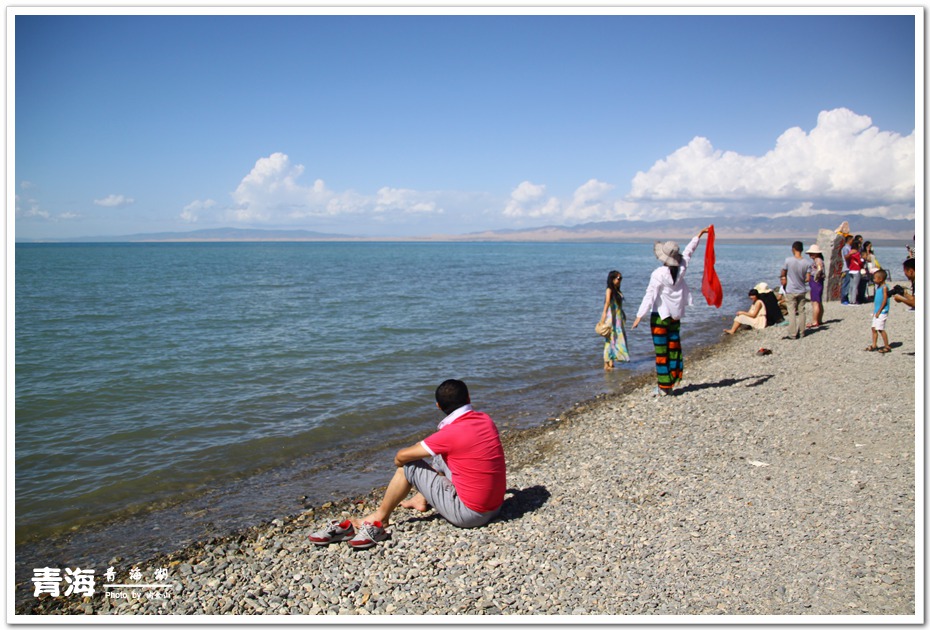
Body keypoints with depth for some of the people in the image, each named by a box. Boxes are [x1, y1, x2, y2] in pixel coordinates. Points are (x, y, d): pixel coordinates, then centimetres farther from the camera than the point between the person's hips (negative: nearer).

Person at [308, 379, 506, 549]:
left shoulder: (451, 433, -21)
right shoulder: (486, 420, -1)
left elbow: (401, 456, -10)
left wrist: (400, 460, 13)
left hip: (468, 513, -7)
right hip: (495, 506, 7)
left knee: (408, 467, -1)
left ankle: (377, 521, 11)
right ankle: (421, 501, 34)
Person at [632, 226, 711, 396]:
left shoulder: (658, 274, -18)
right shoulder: (681, 269, -1)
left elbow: (650, 296, -19)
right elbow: (688, 251, 15)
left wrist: (639, 315, -16)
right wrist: (699, 234, 31)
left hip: (660, 315, -6)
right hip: (675, 315, 6)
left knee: (661, 351, -1)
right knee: (674, 348, 13)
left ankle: (663, 387, 1)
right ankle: (672, 382, 18)